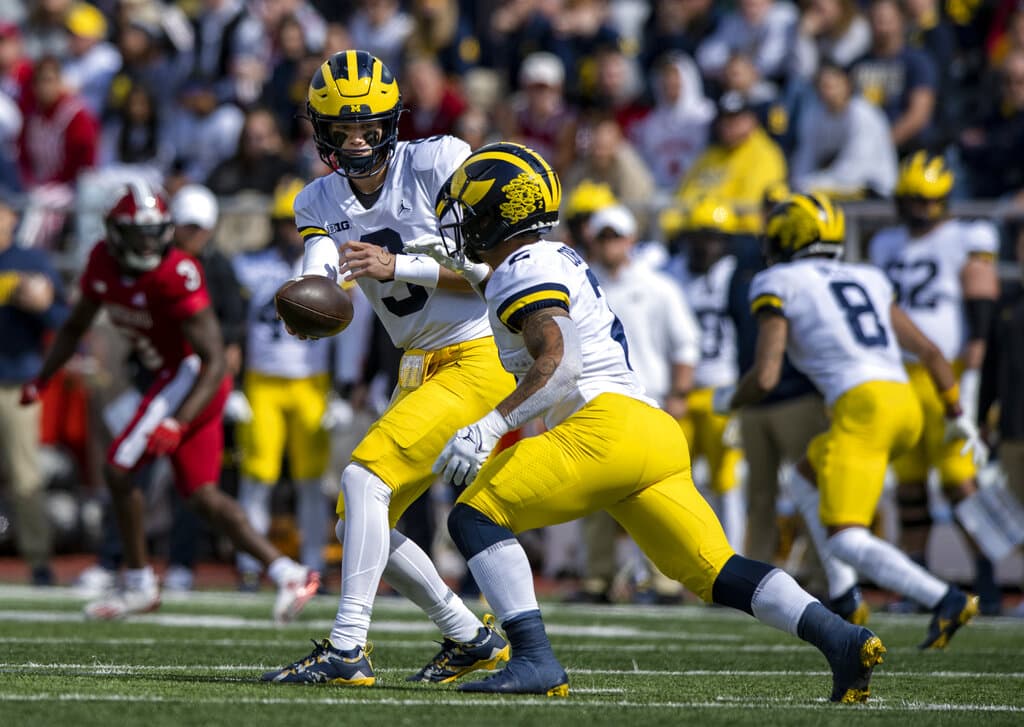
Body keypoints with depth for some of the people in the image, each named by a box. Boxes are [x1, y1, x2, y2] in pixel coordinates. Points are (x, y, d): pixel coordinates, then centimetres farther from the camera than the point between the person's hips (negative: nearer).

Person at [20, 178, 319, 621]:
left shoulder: (176, 276, -24)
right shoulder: (103, 262, -1)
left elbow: (214, 361, -25)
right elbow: (76, 326, 18)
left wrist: (178, 423, -33)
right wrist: (40, 381, 13)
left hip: (192, 378, -8)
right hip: (172, 379, 8)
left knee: (118, 470, -8)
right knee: (202, 496, 7)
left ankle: (139, 585, 4)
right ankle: (286, 573, 6)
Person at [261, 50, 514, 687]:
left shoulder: (439, 164, -13)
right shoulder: (321, 203, 6)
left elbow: (492, 270, -16)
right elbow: (318, 282, -12)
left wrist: (396, 266, -26)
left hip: (479, 357, -8)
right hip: (421, 367, 8)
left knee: (365, 478, -21)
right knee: (361, 522, 9)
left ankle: (348, 650, -22)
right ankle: (473, 639, 23)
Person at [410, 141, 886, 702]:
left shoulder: (521, 272, -3)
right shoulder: (558, 259, 25)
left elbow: (558, 364, -17)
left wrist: (488, 428, -21)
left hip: (606, 426, -9)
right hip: (655, 432, 9)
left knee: (476, 517, -5)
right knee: (713, 571, 5)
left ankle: (534, 660, -17)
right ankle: (840, 638, -11)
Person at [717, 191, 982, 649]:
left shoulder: (778, 285, 6)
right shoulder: (867, 280, 25)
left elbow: (765, 376, -2)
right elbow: (928, 351, 24)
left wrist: (728, 401, 19)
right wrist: (956, 414, 34)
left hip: (861, 406, -7)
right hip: (907, 405, 7)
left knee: (845, 541, -7)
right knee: (808, 476, 29)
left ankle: (945, 601, -27)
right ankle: (845, 597, 19)